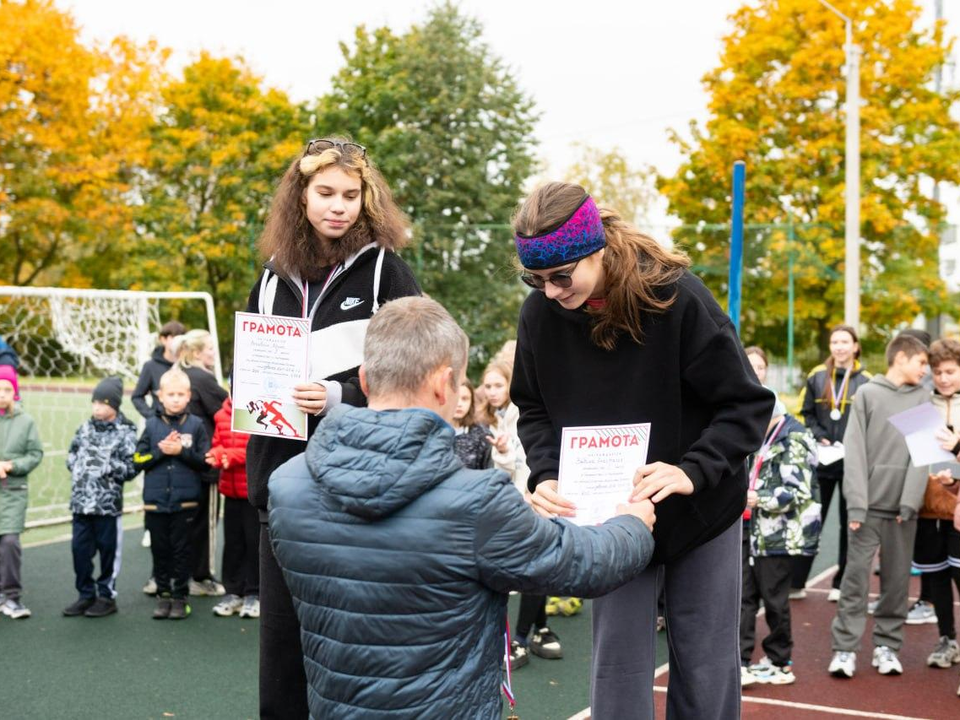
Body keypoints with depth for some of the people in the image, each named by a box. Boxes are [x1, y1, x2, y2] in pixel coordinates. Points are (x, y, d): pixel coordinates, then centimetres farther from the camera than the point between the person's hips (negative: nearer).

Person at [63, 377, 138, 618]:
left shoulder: (125, 433, -7)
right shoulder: (86, 427, 9)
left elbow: (131, 468, -12)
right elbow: (72, 453, 19)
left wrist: (106, 466, -16)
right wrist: (76, 464, 1)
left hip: (108, 504, -5)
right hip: (81, 501, 5)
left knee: (108, 550, 5)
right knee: (80, 548, 9)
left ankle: (107, 596, 18)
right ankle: (86, 595, 23)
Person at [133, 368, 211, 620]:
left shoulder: (196, 425, -1)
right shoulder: (152, 425, 4)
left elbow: (205, 461, -4)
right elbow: (138, 460, 1)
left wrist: (181, 451, -15)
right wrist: (160, 450, -13)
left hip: (185, 501, -2)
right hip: (155, 501, 2)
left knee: (182, 550, 5)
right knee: (160, 550, 10)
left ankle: (180, 597, 15)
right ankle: (163, 595, 21)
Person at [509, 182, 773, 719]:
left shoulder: (677, 297, -23)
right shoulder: (540, 315, -13)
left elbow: (749, 405, -18)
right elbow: (534, 410, 2)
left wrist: (692, 471, -32)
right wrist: (547, 476, -17)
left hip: (700, 511, -2)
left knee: (706, 665, 9)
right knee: (618, 662, 4)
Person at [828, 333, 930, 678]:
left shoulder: (923, 399, 9)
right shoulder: (867, 394, 3)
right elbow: (855, 450, -3)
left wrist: (910, 502, -10)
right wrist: (856, 504, -11)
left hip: (903, 508, 2)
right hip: (868, 505, -2)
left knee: (897, 579, 6)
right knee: (856, 575, -2)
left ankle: (887, 646, 17)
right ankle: (845, 648, 3)